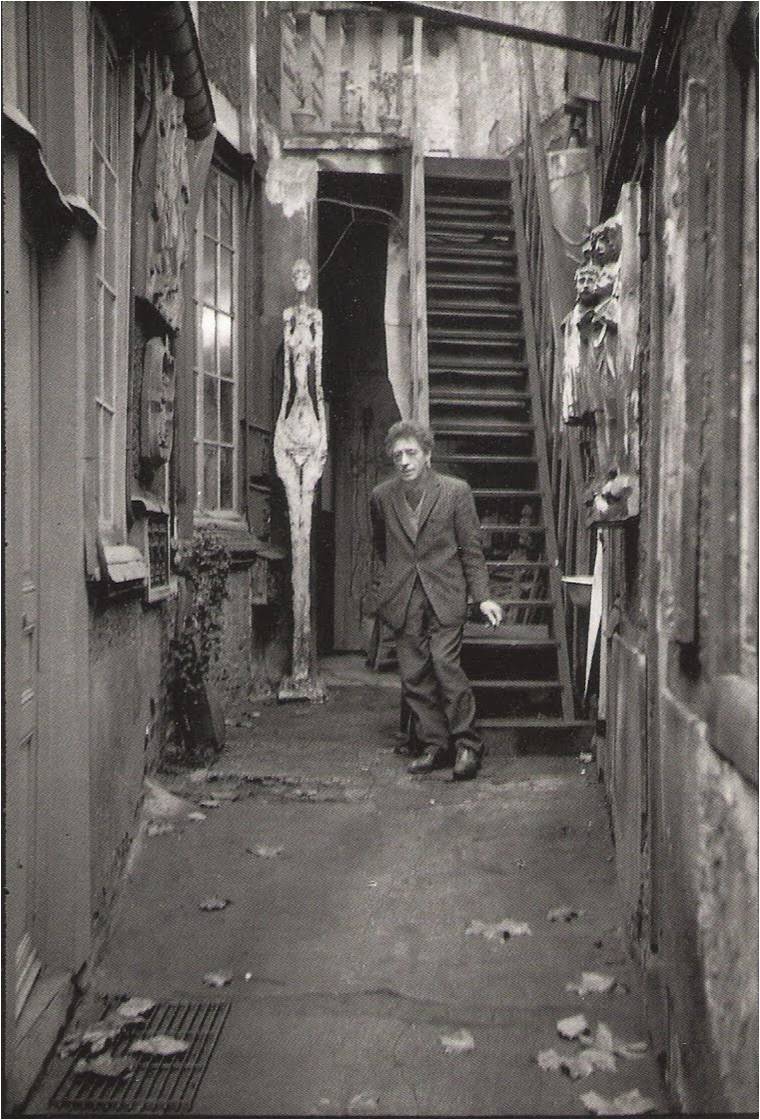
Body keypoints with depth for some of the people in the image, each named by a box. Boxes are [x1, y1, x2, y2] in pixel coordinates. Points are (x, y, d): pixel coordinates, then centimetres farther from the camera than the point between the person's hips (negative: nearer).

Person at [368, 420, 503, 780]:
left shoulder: (455, 491, -2)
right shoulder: (381, 497, 6)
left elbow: (471, 549, 1)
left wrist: (482, 597, -4)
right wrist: (384, 585, 16)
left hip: (444, 595, -3)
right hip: (402, 600, 3)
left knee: (445, 663, -15)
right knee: (414, 676, 1)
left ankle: (467, 744, -1)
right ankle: (434, 745, 13)